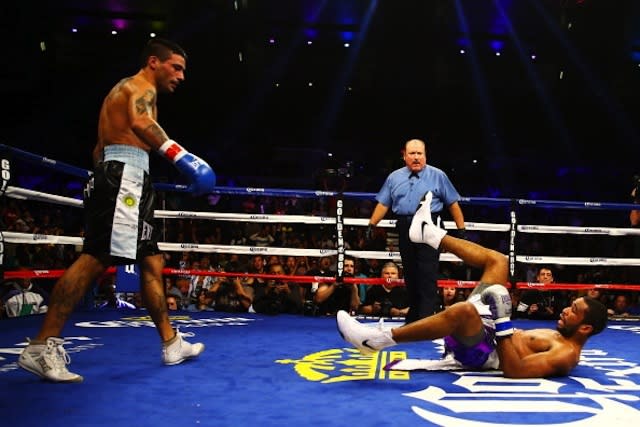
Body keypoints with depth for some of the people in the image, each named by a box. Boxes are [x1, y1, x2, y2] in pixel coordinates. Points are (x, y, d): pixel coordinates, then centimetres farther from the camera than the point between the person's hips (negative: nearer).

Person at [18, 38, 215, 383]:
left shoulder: (125, 89, 30)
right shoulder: (141, 86, 0)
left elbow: (99, 147, 30)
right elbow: (140, 122, -24)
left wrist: (102, 179, 33)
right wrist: (180, 156, -30)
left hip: (115, 178, 11)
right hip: (124, 175, -11)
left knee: (152, 261, 9)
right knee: (95, 258, -17)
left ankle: (171, 343, 13)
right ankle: (42, 347, -18)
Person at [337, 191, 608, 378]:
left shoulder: (566, 355, -17)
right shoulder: (560, 337, 13)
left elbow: (514, 371, -29)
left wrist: (503, 319, -29)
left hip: (482, 352, -10)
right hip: (484, 333, 10)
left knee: (464, 311, -44)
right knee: (497, 261, 10)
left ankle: (377, 339, -38)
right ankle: (429, 233, 14)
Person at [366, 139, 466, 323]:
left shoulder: (438, 176, 6)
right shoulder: (394, 177, 14)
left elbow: (453, 204, 5)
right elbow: (383, 204, 15)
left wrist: (461, 229, 1)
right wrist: (371, 225, 7)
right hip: (404, 230, 4)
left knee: (427, 275, -11)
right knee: (410, 275, 10)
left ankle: (426, 319, -11)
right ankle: (413, 318, 22)